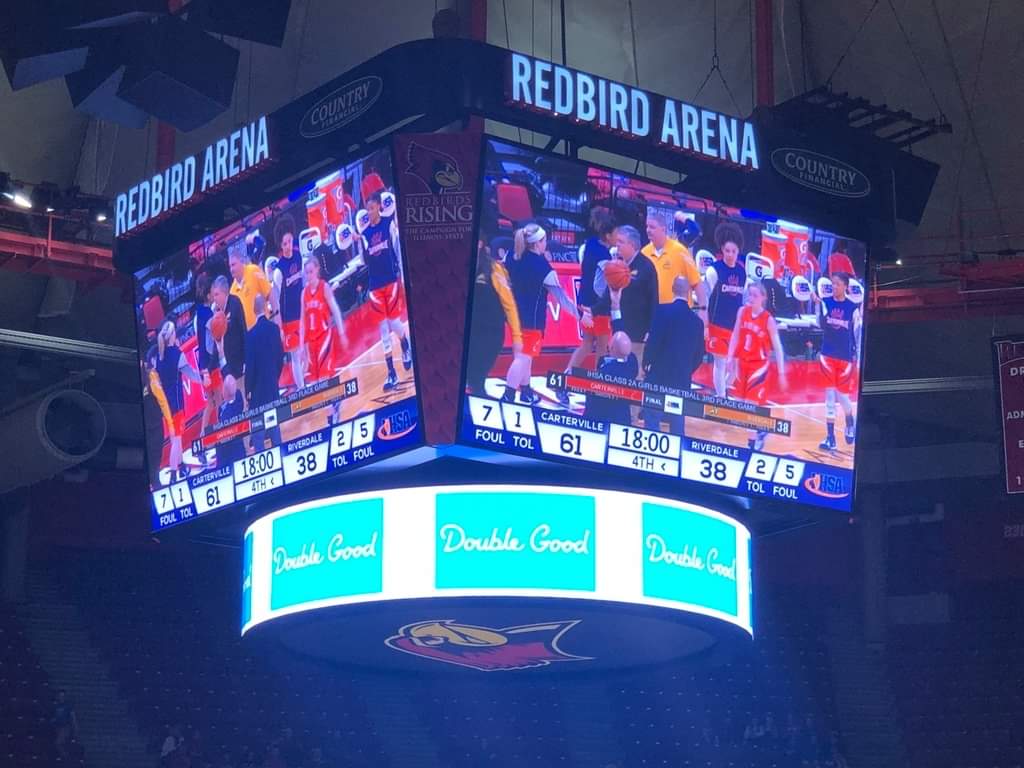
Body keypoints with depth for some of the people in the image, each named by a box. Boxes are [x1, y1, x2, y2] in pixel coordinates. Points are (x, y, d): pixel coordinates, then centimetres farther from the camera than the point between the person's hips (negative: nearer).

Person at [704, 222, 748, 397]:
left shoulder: (742, 271, 5)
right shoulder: (714, 270, -10)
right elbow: (704, 298, -9)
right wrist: (705, 325, -11)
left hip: (736, 325, 5)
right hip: (718, 324, -5)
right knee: (720, 362, 0)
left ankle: (724, 392, 26)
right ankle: (720, 397, 7)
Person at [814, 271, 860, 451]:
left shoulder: (853, 308, -2)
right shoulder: (825, 302, 0)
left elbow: (858, 334, 4)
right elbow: (821, 324, -14)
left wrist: (858, 356, 3)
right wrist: (817, 305, -29)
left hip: (846, 358, -1)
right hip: (827, 355, 1)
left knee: (842, 395, 2)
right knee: (829, 395, -1)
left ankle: (850, 424, 34)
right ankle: (830, 437, 3)